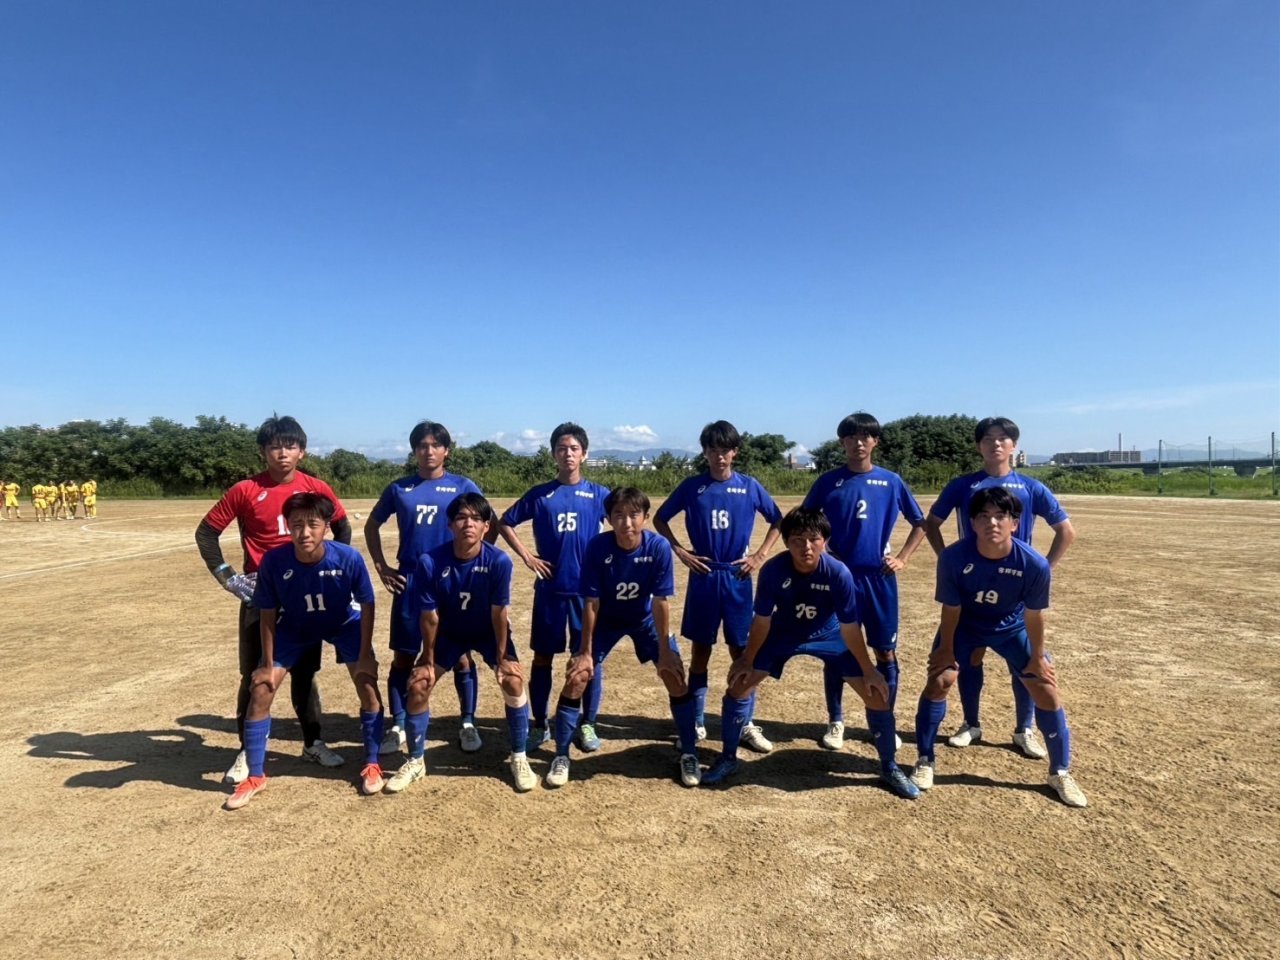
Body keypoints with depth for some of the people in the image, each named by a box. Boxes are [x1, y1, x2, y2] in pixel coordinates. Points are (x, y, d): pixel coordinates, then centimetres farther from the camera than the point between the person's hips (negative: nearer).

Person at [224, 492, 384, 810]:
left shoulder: (349, 558, -34)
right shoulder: (273, 561, -31)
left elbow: (366, 605, -18)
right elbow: (267, 613, -15)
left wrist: (365, 655, -16)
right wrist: (268, 664, -9)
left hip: (344, 624, -1)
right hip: (294, 628, 1)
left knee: (368, 687, -11)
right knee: (260, 691, -5)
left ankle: (371, 766, 9)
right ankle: (255, 777, 14)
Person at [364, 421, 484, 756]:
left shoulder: (464, 487, -1)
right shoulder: (398, 488, 5)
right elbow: (372, 525, 16)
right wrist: (381, 567, 7)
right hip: (410, 583, 2)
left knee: (461, 655, 4)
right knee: (403, 657, 7)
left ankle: (468, 724, 18)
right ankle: (398, 727, 20)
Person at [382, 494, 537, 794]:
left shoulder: (499, 561, -30)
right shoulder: (430, 562, -28)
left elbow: (498, 613, -20)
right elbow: (429, 615, -17)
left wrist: (501, 657, -14)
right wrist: (428, 659, -9)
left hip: (489, 632, -1)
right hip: (449, 633, 2)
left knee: (513, 681, -18)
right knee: (417, 685, -7)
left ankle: (519, 758, 3)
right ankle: (416, 761, 15)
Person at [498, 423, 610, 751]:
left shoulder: (598, 494, 1)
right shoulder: (539, 494, 2)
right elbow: (505, 523, 10)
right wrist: (527, 556, 0)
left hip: (588, 589, 0)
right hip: (549, 590, 1)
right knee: (542, 658, 8)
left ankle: (587, 724, 20)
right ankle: (540, 725, 23)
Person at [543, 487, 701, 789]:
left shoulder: (659, 547, -29)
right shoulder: (597, 547, -29)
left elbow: (660, 602, -21)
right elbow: (591, 602, -21)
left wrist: (664, 651, -18)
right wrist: (585, 651, -16)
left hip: (646, 618, 0)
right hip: (606, 619, 0)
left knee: (676, 678, -9)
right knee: (577, 677, -10)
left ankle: (689, 754, 10)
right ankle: (561, 756, 7)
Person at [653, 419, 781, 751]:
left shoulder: (749, 486, 0)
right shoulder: (691, 486, -1)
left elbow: (777, 520, 11)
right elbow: (660, 519, 9)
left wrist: (760, 556, 1)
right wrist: (680, 551, -2)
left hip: (738, 578, 0)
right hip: (703, 577, 0)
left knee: (742, 651, 5)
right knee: (701, 650, 7)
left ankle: (746, 725, 16)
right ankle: (696, 722, 19)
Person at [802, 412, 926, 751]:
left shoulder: (891, 482, 2)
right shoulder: (828, 481, 0)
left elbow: (920, 523, 11)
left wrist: (903, 558, 2)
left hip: (879, 578, 1)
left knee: (886, 652, 7)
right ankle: (835, 722, 20)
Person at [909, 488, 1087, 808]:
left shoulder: (1034, 564, -32)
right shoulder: (953, 557, -34)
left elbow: (1033, 615, -16)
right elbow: (951, 608, -18)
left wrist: (1037, 658, -4)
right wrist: (946, 649, -7)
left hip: (1011, 627, 1)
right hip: (965, 624, -1)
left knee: (1046, 691, -1)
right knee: (939, 680, -10)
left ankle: (1060, 773, 20)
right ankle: (925, 761, 8)